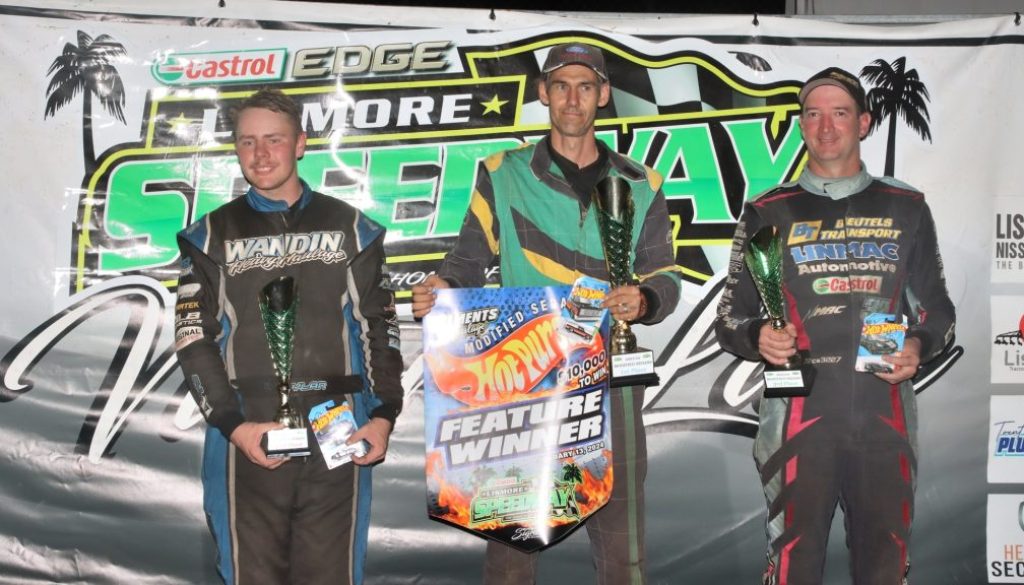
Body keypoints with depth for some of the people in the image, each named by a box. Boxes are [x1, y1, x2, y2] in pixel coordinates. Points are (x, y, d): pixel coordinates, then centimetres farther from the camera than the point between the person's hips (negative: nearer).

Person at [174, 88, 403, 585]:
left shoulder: (349, 227, 9)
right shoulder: (212, 235, 7)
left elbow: (380, 327, 9)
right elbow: (193, 340, 3)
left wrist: (384, 415, -2)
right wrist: (234, 426, -8)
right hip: (247, 442, 0)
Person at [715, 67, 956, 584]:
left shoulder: (905, 208, 11)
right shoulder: (769, 212, 7)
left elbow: (936, 308, 16)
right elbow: (730, 319, 8)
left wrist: (920, 346, -5)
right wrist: (758, 338, -14)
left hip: (884, 412, 2)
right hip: (799, 410, -1)